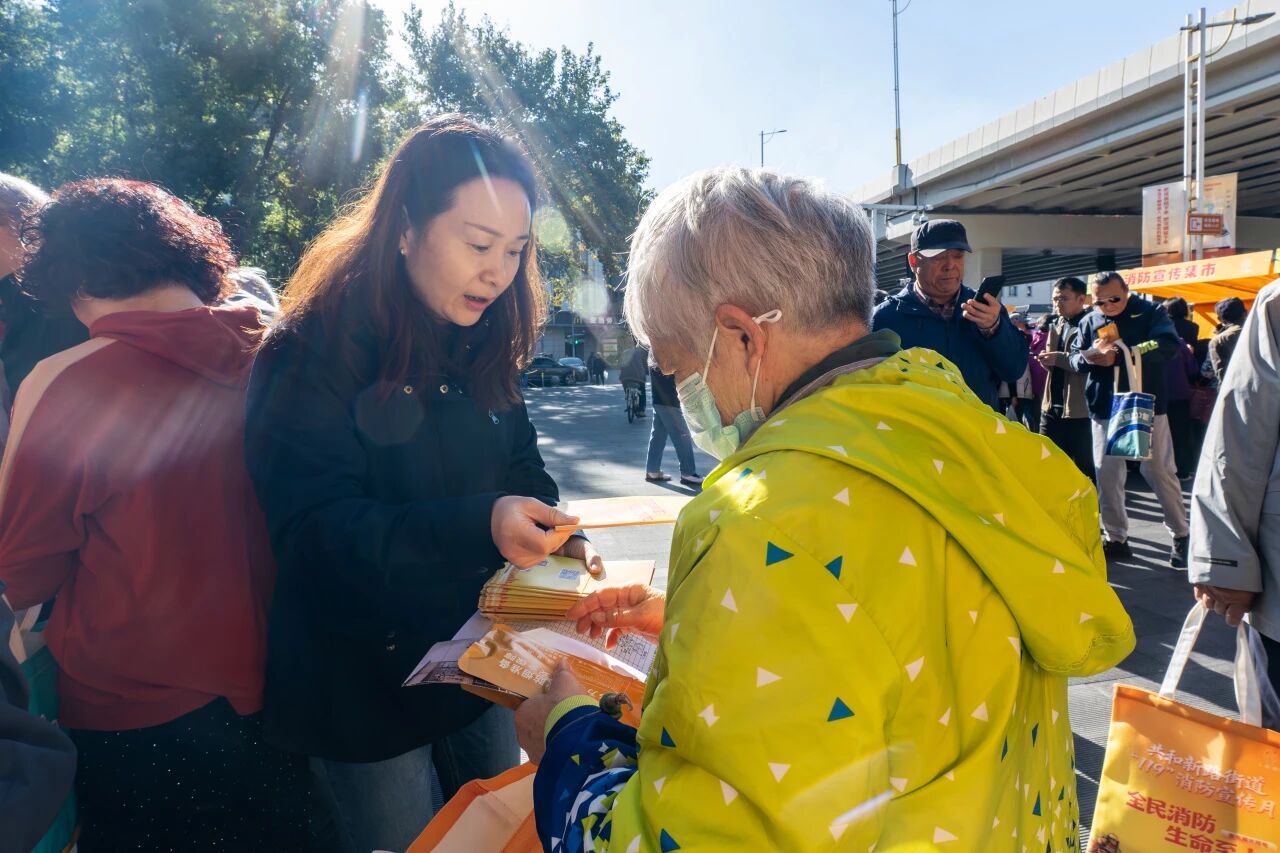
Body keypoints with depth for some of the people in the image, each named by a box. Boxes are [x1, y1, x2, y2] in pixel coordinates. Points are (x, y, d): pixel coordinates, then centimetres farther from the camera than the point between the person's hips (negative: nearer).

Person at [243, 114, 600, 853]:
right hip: (368, 683, -5)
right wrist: (477, 526, -38)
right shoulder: (318, 349, -18)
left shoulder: (483, 344, 0)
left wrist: (561, 541, -16)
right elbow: (314, 528, -24)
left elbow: (521, 467, 5)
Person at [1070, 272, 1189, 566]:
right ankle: (1115, 538, 16)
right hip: (1104, 411, 3)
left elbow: (1168, 344, -18)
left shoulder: (1150, 312, -2)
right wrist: (1089, 357, -19)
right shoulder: (1089, 322, 9)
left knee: (1160, 471, 2)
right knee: (1106, 474, 4)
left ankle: (1180, 536, 19)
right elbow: (1075, 357, 5)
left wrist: (1120, 354, -26)